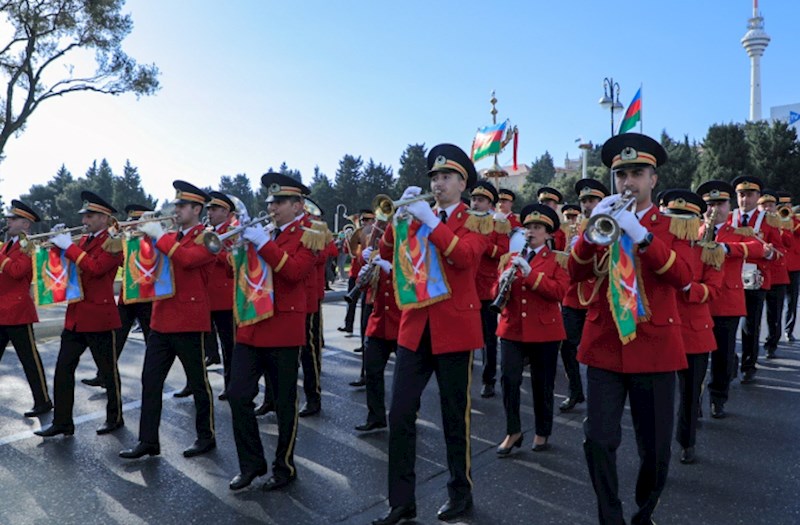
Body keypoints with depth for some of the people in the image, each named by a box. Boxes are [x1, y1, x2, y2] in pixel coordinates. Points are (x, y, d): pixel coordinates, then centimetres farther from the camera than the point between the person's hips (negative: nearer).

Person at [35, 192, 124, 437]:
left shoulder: (114, 242, -10)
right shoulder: (83, 240, 14)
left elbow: (96, 267, -24)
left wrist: (69, 246, -19)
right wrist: (58, 243, 1)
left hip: (99, 316, -7)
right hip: (75, 315, 8)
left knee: (108, 371, 5)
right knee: (63, 368, 7)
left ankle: (115, 418, 20)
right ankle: (62, 422, 16)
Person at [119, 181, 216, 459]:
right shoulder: (170, 238, 15)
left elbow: (187, 259, -26)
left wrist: (159, 236, -19)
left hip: (190, 322, -7)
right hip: (161, 320, 7)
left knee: (198, 383, 5)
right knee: (150, 381, 7)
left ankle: (206, 437, 20)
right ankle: (148, 441, 16)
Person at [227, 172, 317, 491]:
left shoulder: (307, 236, -2)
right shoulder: (262, 233, 15)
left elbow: (295, 270, -19)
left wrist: (263, 243, -21)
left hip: (284, 330, -5)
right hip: (251, 327, 5)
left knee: (284, 402, 5)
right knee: (238, 394, 1)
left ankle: (284, 467, 21)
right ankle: (251, 463, 17)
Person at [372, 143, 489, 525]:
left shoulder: (474, 220, 1)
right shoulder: (419, 218, 14)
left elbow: (465, 255, -19)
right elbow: (388, 253, 3)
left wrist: (430, 220, -23)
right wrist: (401, 213, -9)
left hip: (454, 328, -4)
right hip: (414, 327, 4)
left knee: (454, 415, 7)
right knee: (400, 414, 1)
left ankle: (460, 492, 27)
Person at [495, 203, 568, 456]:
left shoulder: (557, 260, 1)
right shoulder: (512, 257, 12)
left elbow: (559, 292, -15)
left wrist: (530, 274, -23)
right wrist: (503, 281, -13)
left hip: (544, 330, -2)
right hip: (512, 328, 3)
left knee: (542, 384, 8)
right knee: (509, 379, -5)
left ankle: (542, 433, 26)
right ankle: (513, 432, 12)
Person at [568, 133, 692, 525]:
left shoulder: (672, 224, 3)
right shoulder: (603, 219, 9)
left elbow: (683, 277, -14)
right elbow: (576, 273, -3)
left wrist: (640, 234, -25)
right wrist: (592, 230, -19)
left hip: (654, 347, -1)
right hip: (604, 345, 1)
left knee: (655, 448, 8)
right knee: (598, 441, -3)